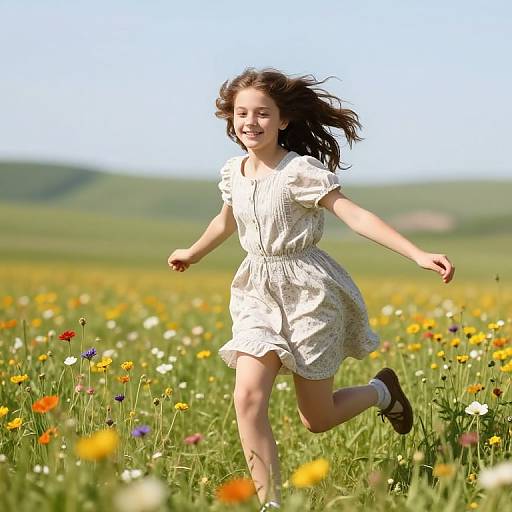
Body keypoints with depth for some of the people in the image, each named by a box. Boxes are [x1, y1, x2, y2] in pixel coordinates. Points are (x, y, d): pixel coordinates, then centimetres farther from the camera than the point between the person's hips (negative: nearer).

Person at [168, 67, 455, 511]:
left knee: (317, 420, 5)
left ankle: (380, 391, 37)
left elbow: (355, 215, -23)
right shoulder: (233, 173, 3)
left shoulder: (300, 171, -16)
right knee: (248, 396, -17)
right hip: (258, 293, 5)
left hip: (308, 290, -5)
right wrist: (193, 254, 43)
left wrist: (419, 255, -34)